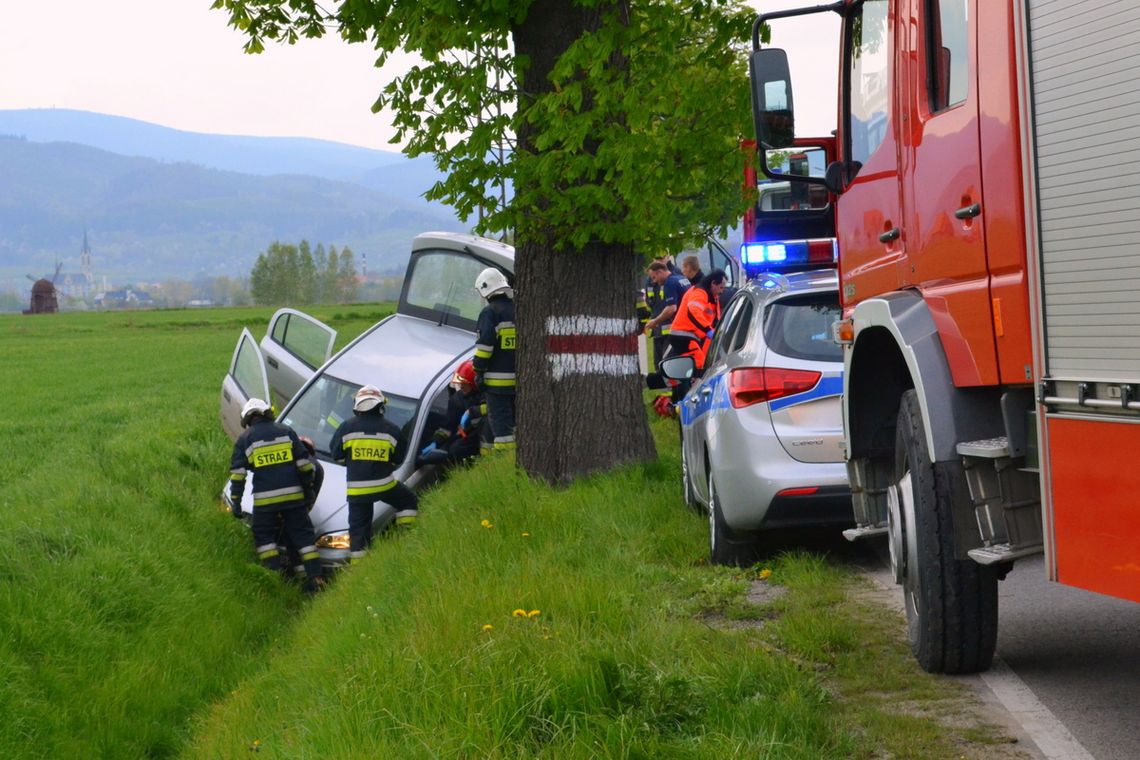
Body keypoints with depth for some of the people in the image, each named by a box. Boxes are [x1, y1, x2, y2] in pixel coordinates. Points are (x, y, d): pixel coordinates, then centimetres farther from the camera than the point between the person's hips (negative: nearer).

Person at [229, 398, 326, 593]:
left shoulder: (245, 439, 5)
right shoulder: (286, 431, 9)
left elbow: (237, 473, -1)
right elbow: (304, 464, 7)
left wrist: (235, 501, 3)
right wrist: (308, 489, 14)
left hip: (265, 498, -2)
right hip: (293, 494, 2)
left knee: (264, 536, 13)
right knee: (302, 534, 8)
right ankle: (315, 576, 2)